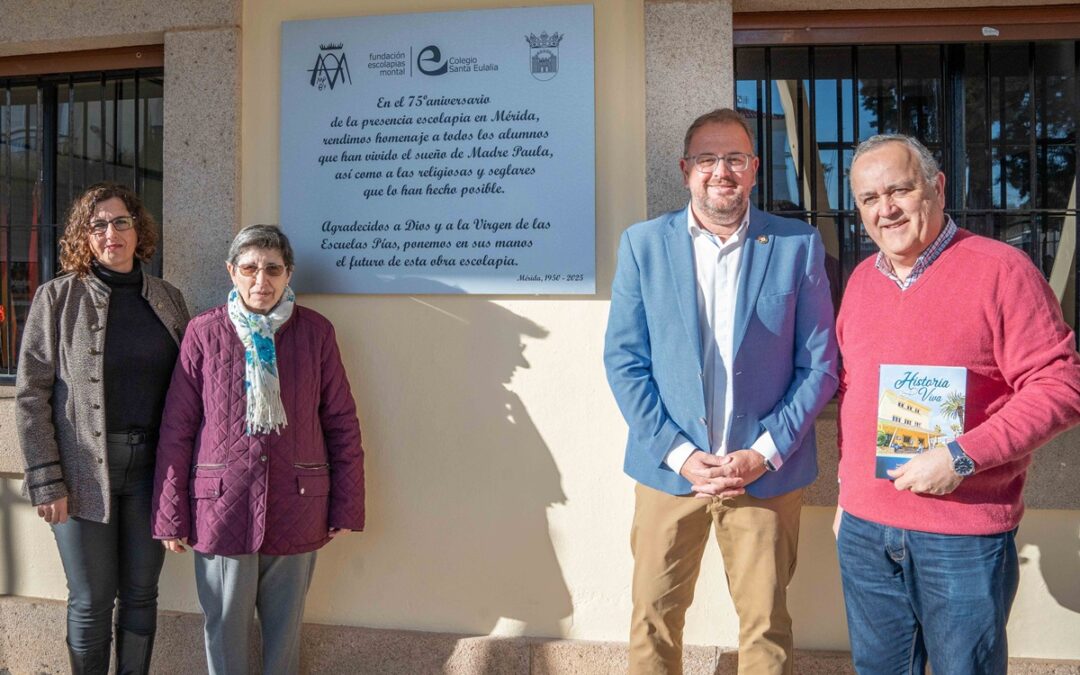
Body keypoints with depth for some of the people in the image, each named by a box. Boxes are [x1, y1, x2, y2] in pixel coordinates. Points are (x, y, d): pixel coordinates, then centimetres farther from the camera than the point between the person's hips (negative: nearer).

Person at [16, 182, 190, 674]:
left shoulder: (168, 299, 6)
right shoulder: (58, 297, -2)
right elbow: (31, 394, -4)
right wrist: (46, 481, -9)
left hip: (151, 468, 3)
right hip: (83, 471, -2)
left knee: (141, 592, 13)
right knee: (91, 600, 7)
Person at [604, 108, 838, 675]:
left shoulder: (798, 246, 0)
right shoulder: (643, 244, 1)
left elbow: (818, 365, 0)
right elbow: (624, 361, -2)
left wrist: (764, 453, -9)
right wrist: (679, 454, -9)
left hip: (767, 471, 0)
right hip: (668, 467, 1)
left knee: (765, 625, 12)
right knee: (653, 617, 10)